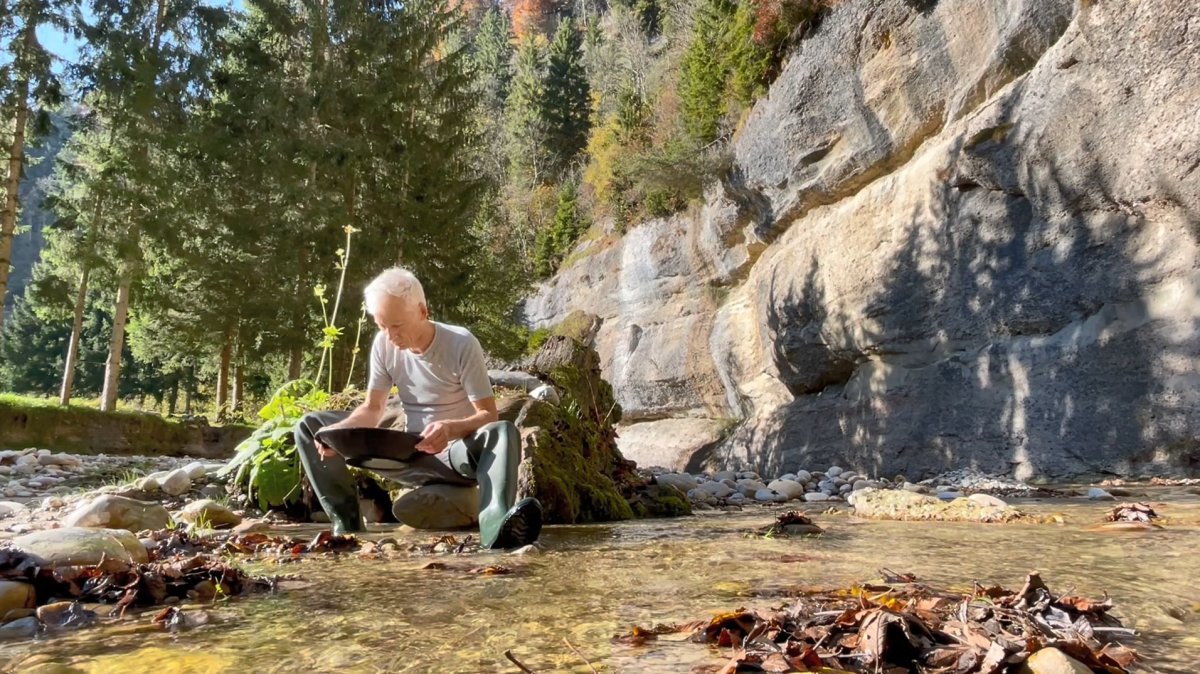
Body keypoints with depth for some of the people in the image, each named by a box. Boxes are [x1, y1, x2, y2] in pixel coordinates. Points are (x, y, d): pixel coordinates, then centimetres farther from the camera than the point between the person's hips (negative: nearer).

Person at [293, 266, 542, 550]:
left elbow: (489, 415, -17)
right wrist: (339, 431, -20)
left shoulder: (462, 344, -17)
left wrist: (451, 429, -38)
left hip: (457, 451, -4)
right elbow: (373, 408, 2)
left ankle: (495, 524, -62)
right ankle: (346, 522, -12)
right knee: (309, 426, -5)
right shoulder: (383, 344, -3)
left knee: (504, 431, -38)